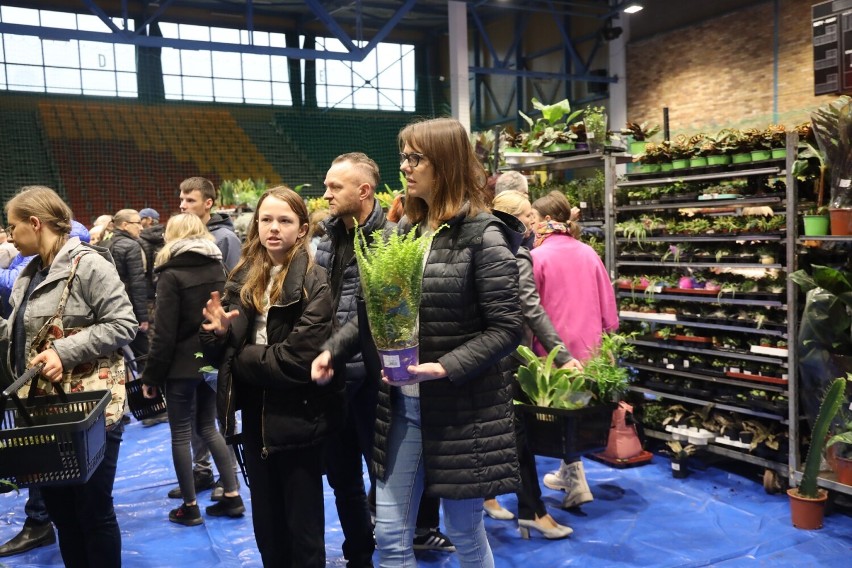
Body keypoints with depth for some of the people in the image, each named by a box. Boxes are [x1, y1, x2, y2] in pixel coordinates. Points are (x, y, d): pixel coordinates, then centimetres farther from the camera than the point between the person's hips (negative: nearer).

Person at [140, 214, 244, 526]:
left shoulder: (171, 274, -12)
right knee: (208, 426, 17)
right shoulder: (217, 268, 6)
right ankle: (232, 496, 15)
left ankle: (189, 507, 14)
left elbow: (164, 333, -15)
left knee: (181, 433, 6)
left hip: (182, 365, -6)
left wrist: (151, 375, -8)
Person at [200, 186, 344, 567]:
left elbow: (297, 360, -22)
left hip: (297, 418, -5)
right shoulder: (243, 279, 5)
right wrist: (217, 333, -16)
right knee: (266, 525, 19)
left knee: (302, 527, 10)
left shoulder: (315, 285, -12)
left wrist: (240, 358, -11)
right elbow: (219, 356, 6)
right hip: (255, 416, 6)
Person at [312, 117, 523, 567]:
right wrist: (333, 350, 2)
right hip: (402, 404, 6)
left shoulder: (482, 235, -12)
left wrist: (443, 369, -25)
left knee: (463, 528, 13)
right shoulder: (405, 230, 6)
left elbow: (506, 328, -15)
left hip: (461, 408, -6)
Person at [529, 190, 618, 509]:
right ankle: (568, 472, 32)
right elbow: (608, 305, 7)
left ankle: (576, 483, 6)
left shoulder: (537, 256, -12)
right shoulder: (588, 253, 3)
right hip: (589, 346, 5)